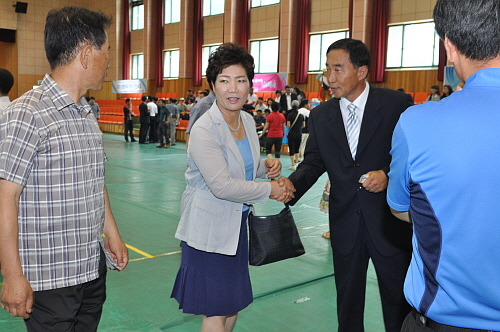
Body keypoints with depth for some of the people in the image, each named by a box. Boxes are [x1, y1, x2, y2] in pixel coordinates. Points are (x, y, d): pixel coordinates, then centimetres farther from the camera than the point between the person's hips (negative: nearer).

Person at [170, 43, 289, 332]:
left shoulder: (248, 121, 3)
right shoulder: (204, 130, -20)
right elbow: (222, 186, -25)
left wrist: (266, 166, -3)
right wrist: (270, 189, -17)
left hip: (237, 223, 7)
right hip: (209, 229, -7)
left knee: (233, 307, 19)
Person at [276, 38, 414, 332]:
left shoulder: (397, 104, -8)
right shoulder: (321, 115, 3)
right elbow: (313, 162, 2)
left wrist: (388, 174, -22)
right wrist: (291, 183, -17)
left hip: (390, 220, -3)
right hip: (345, 224, 3)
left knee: (398, 301, 13)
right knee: (348, 300, 18)